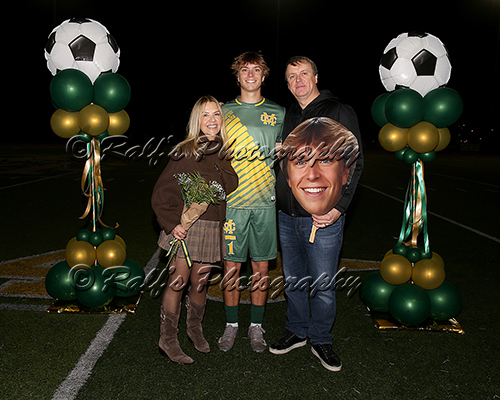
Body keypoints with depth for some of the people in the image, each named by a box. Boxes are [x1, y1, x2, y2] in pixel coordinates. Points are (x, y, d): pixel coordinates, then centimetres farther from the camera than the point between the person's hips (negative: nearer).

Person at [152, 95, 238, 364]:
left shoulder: (224, 154, 8)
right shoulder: (185, 153, -7)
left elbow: (229, 187, 18)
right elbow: (162, 192, -8)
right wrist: (170, 223, -15)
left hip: (211, 228, 4)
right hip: (184, 225, -4)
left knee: (200, 282, 11)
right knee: (178, 282, -3)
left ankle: (195, 328, 35)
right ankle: (168, 340, 13)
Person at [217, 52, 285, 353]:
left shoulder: (278, 113, 10)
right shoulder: (224, 111, 9)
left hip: (265, 200, 0)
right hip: (232, 200, 0)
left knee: (262, 267, 6)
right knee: (231, 265, 4)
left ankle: (256, 326, 22)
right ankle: (232, 325, 21)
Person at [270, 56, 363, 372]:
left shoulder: (340, 113, -3)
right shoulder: (289, 116, 13)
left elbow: (353, 164, -7)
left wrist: (338, 207, -17)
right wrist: (282, 201, 10)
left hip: (324, 218, -5)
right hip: (288, 216, 5)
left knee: (323, 285, 4)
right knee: (293, 280, 15)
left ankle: (321, 340, 25)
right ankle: (297, 332, 34)